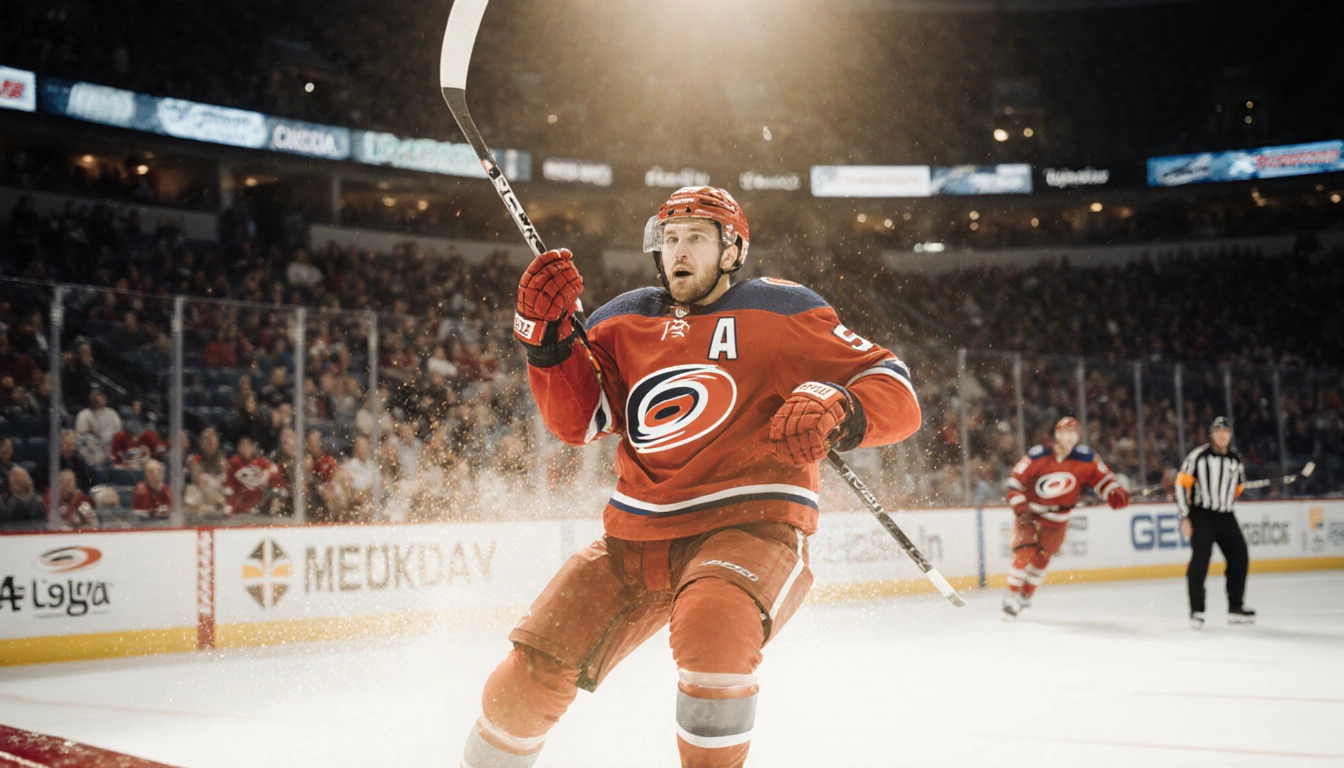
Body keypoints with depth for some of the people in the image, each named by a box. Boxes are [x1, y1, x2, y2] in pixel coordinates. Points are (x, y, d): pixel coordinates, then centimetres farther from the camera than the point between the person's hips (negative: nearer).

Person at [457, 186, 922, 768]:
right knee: (530, 676, -2)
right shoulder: (627, 320, 14)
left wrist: (836, 412, -26)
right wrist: (547, 336, -9)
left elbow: (895, 394, -4)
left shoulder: (779, 311, 0)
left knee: (710, 629, -37)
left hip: (747, 524, -4)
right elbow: (578, 420, 5)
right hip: (637, 536, 5)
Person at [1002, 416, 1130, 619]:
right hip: (1030, 512, -2)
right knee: (1025, 553, -15)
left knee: (1041, 558, 5)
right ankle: (1012, 595, -4)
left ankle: (1025, 596, 24)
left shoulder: (1084, 458, -11)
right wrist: (1020, 508, -21)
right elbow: (1015, 481, -14)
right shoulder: (1038, 456, -18)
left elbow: (1101, 476, -5)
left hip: (1057, 519, 3)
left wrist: (1116, 492, -24)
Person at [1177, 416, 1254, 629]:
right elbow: (1182, 483, -8)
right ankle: (1196, 609, -10)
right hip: (1201, 515, -5)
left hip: (1225, 516, 6)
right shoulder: (1198, 456, -7)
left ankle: (1235, 607, 16)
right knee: (1200, 559, -15)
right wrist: (1185, 517, -11)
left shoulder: (1236, 459, 8)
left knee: (1240, 558, 3)